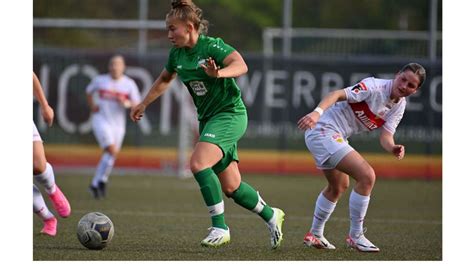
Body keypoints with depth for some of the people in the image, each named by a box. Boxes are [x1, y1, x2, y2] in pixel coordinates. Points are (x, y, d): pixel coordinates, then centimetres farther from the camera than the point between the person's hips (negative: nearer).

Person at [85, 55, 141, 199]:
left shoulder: (129, 84, 0)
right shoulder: (100, 80, 0)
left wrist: (127, 104, -21)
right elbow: (89, 91, 19)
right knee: (112, 150, -19)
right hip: (101, 120, -3)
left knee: (109, 155, 5)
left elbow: (137, 105, -1)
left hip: (118, 123, 3)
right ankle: (102, 180, -3)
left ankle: (95, 183, 21)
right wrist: (92, 107, 6)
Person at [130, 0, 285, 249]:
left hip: (230, 114, -8)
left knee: (198, 163, -27)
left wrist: (219, 73, -49)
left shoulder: (212, 46, -16)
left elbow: (241, 65, -32)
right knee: (231, 187, 7)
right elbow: (164, 80, 25)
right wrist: (143, 104, 27)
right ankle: (271, 216, 28)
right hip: (208, 118, 8)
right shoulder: (177, 54, 6)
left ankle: (220, 227, -21)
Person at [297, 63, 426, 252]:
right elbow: (338, 94, -28)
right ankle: (355, 236, -9)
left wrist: (393, 148, -26)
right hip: (323, 131, -10)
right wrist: (317, 112, -45)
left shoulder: (399, 107, 5)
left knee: (339, 186, 28)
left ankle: (315, 235, 45)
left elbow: (385, 137, -3)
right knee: (367, 176, -19)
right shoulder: (375, 87, -20)